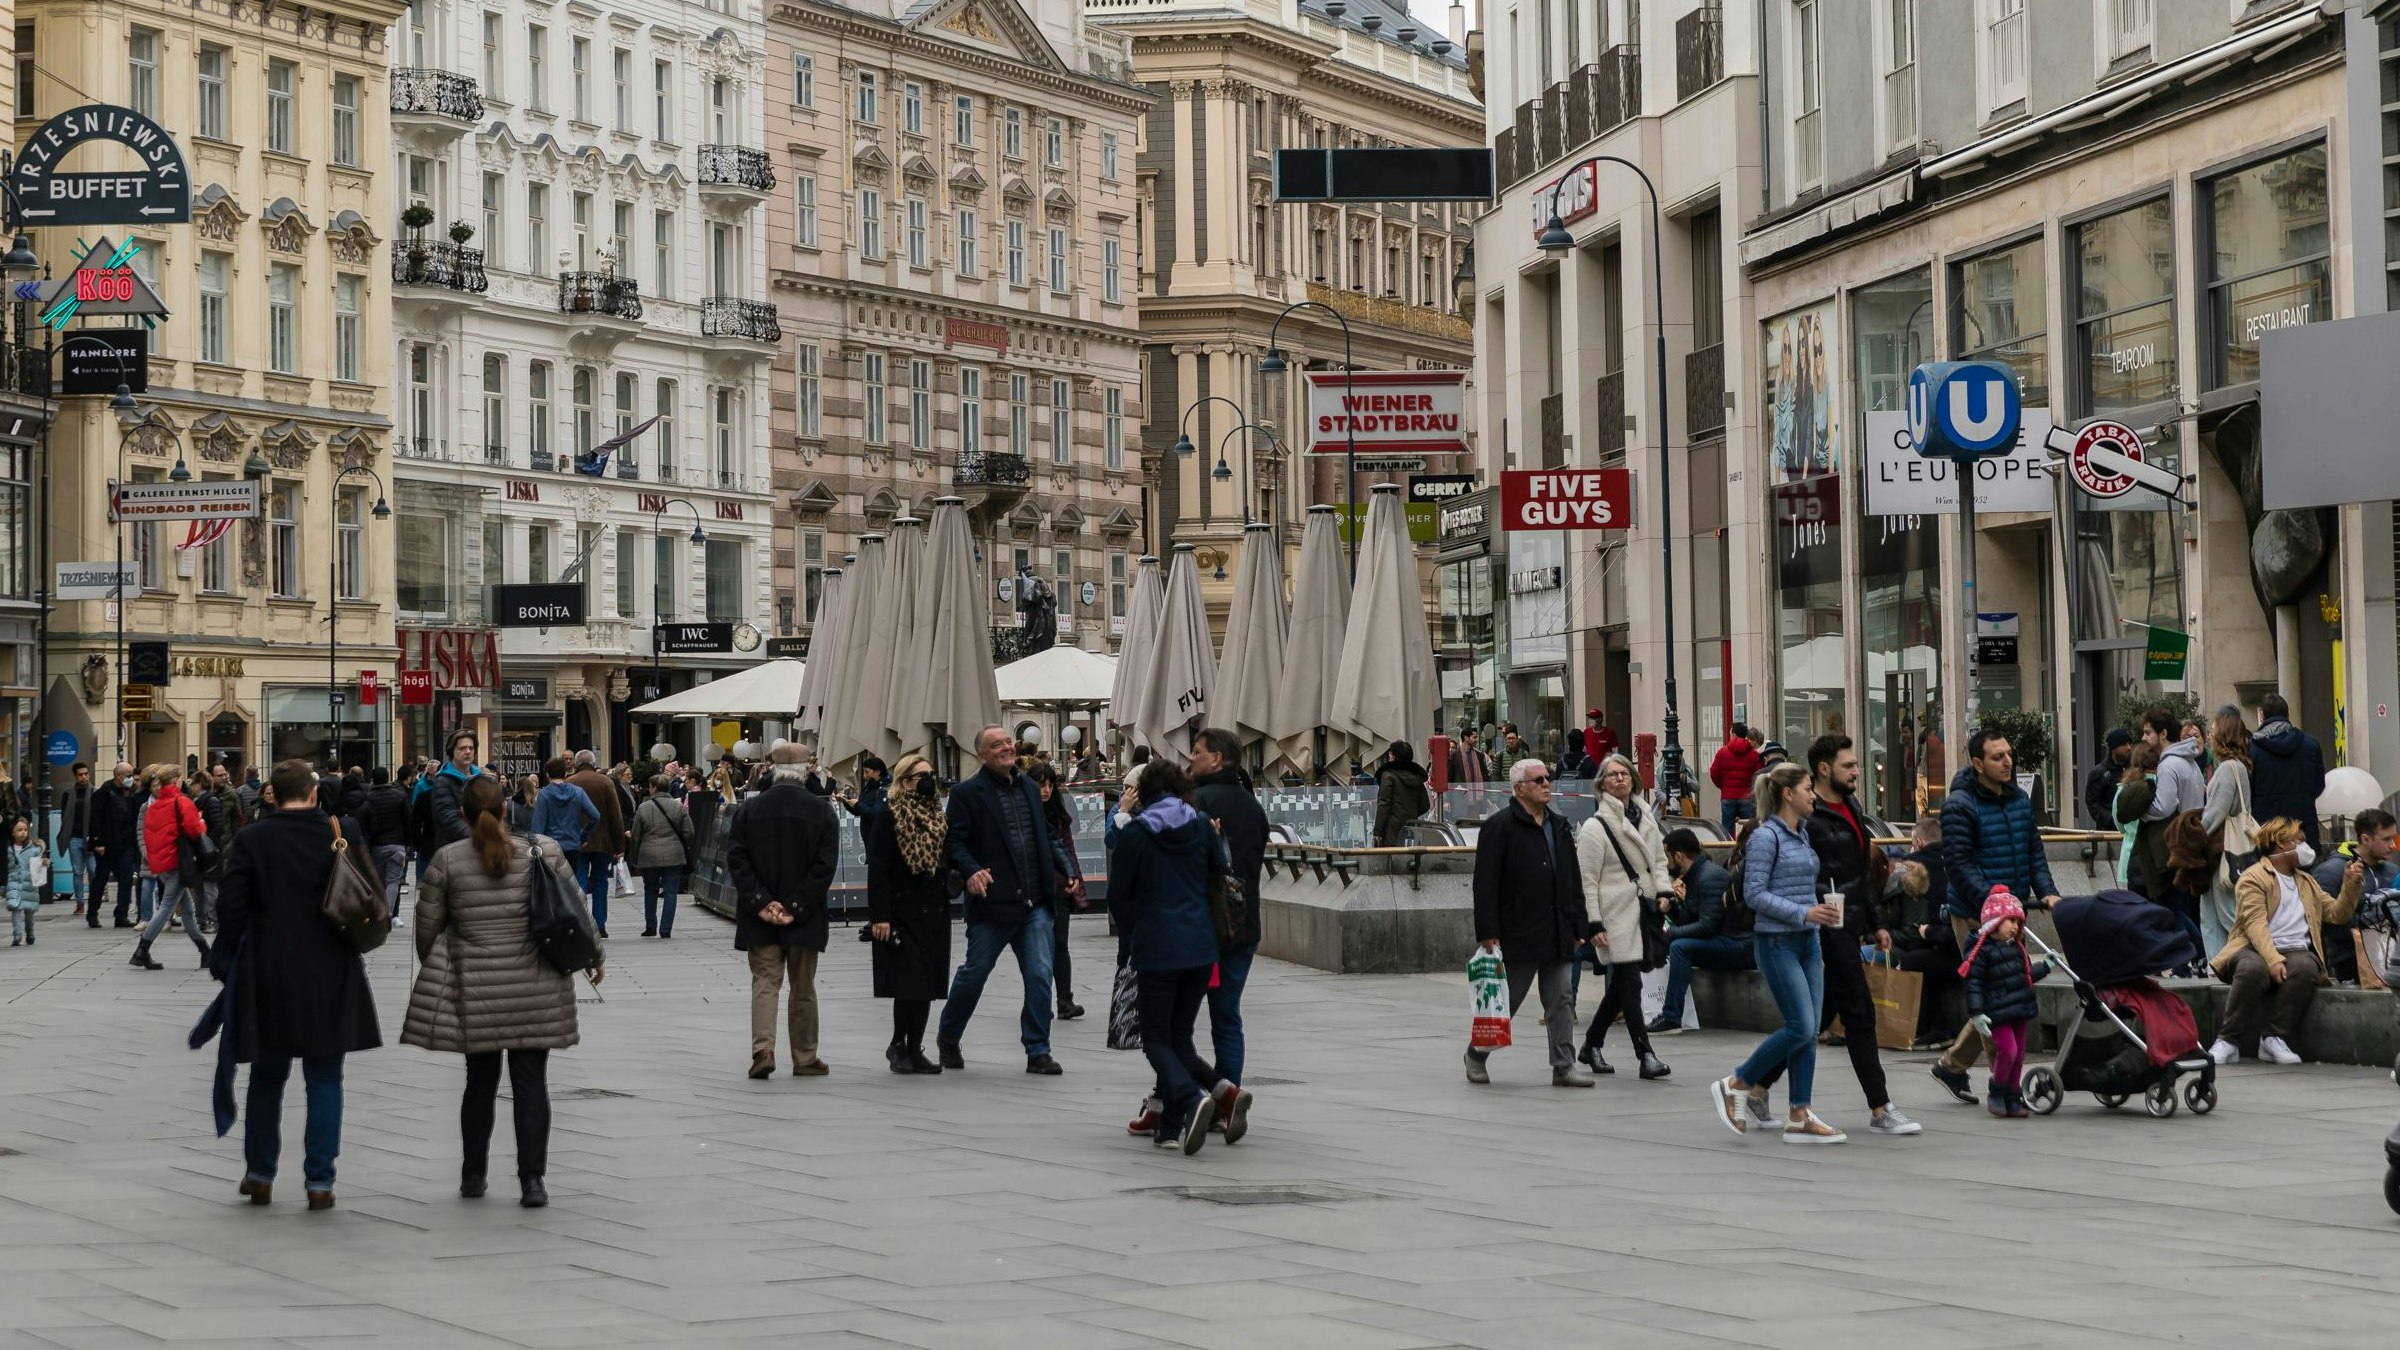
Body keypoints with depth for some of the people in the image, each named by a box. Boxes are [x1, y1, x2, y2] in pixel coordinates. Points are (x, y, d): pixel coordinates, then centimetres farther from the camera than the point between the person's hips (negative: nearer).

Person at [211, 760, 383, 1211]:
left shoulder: (251, 840, -6)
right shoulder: (340, 836, -4)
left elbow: (231, 907, -5)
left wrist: (229, 959, 8)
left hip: (267, 975, 0)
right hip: (330, 978, 0)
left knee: (267, 1076, 16)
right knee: (324, 1080, 6)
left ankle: (259, 1174, 22)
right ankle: (319, 1182, 2)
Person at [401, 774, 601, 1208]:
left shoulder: (447, 860, -4)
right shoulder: (543, 851, -2)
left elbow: (426, 926, 4)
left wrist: (429, 969, 22)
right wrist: (595, 957, 20)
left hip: (474, 992, 0)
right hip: (535, 991, 0)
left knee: (480, 1081, 13)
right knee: (531, 1082, 3)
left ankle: (473, 1176, 21)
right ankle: (532, 1180, -1)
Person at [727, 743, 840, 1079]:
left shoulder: (748, 810, -1)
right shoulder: (821, 811, -5)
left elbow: (736, 860, -6)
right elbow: (825, 865, -10)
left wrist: (761, 902, -8)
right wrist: (797, 907, -10)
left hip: (760, 917, 0)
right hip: (804, 919, 0)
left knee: (765, 982, 4)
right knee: (803, 988, 11)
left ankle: (762, 1049, -13)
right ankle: (805, 1059, 17)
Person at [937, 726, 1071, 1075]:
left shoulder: (1029, 788, 14)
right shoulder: (967, 793, -4)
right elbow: (955, 841, -10)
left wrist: (1064, 868, 9)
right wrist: (971, 871, -26)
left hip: (1034, 903, 4)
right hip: (992, 904, -4)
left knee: (1040, 977, -2)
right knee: (973, 974, 7)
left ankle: (1038, 1052, 6)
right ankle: (947, 1039, 28)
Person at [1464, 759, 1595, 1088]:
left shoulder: (1559, 826, 14)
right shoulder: (1499, 826, -8)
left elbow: (1573, 881, 18)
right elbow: (1485, 884, -11)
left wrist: (1579, 926, 12)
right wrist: (1487, 933, -16)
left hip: (1558, 934, 6)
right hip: (1517, 934, -6)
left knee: (1562, 1000, 2)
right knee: (1505, 1001, 4)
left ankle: (1564, 1065, 3)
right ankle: (1476, 1055, 22)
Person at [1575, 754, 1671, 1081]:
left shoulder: (1645, 818, 12)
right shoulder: (1594, 827, -9)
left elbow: (1658, 859, 20)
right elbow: (1587, 881, -9)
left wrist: (1664, 891, 2)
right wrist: (1593, 925, -14)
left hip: (1643, 911, 7)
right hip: (1616, 914, -7)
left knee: (1621, 984, 14)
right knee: (1630, 983, -9)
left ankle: (1592, 1044, 27)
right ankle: (1645, 1055, -9)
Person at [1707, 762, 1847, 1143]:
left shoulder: (1802, 834, 14)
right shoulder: (1766, 836, -11)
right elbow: (1755, 893, -16)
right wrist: (1803, 913, -22)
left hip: (1807, 941, 8)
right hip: (1778, 942, -8)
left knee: (1809, 1030, 3)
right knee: (1800, 1027, -12)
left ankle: (1800, 1118, 5)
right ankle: (1735, 1085, 3)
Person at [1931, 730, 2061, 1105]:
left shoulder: (2020, 799, 13)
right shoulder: (1960, 806, -11)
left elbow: (2034, 851, 16)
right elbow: (1959, 864, -17)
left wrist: (2046, 891, -2)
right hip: (1974, 915, -8)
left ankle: (1952, 1065, 26)